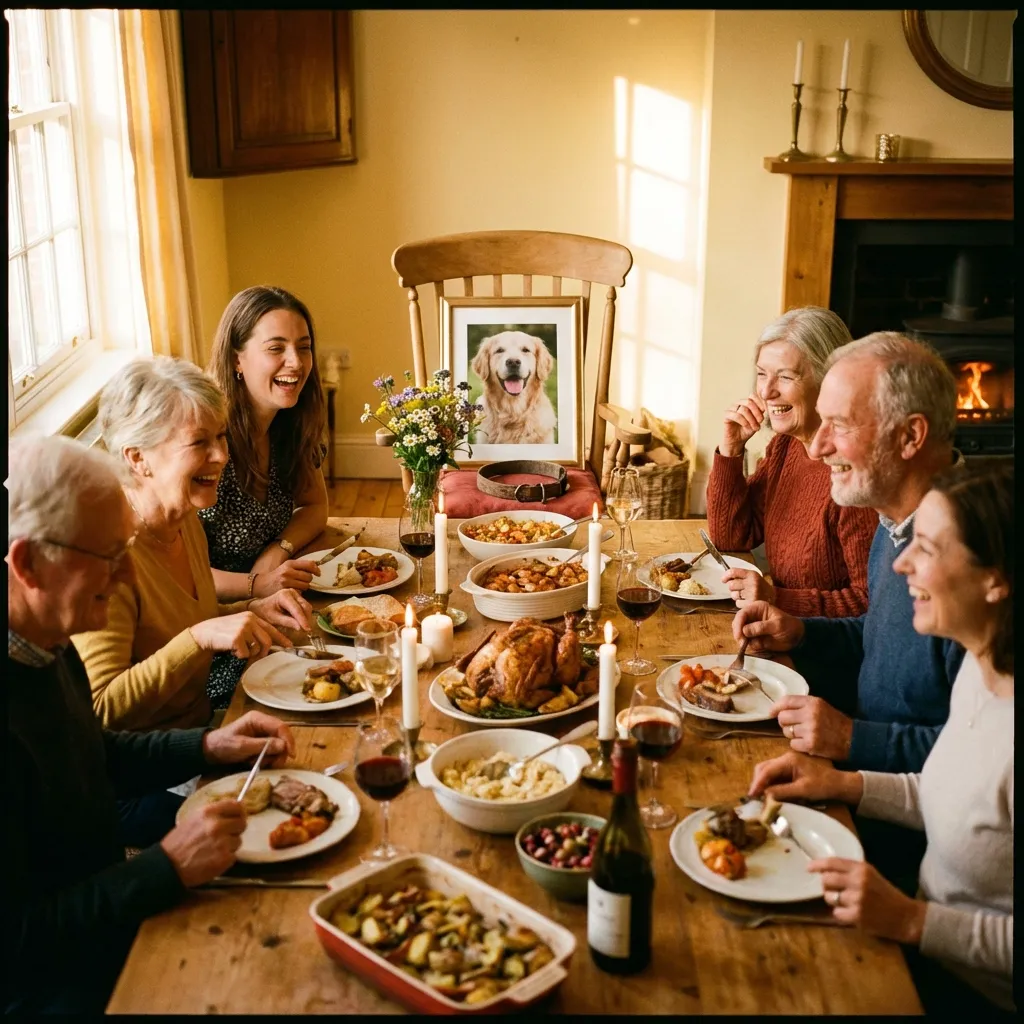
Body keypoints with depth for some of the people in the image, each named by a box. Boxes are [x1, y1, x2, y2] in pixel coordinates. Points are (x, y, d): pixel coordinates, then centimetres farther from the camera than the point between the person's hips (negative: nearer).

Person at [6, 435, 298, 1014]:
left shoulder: (48, 644, -3)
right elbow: (17, 939, -28)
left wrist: (209, 747, 4)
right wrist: (168, 869, -26)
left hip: (115, 914, 8)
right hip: (54, 987, -8)